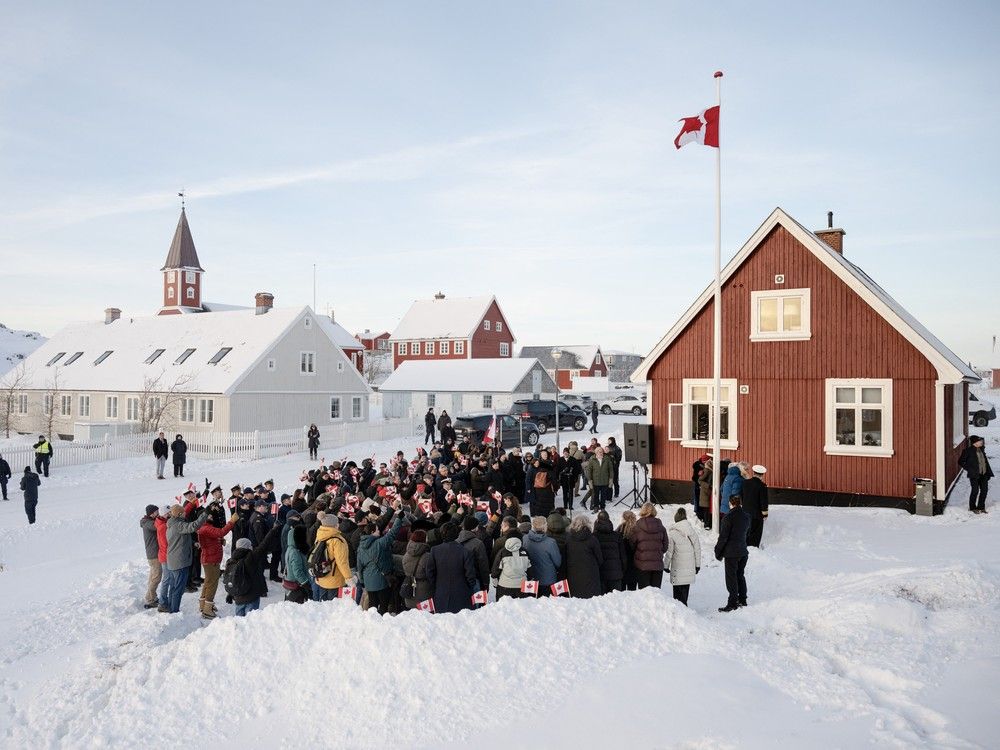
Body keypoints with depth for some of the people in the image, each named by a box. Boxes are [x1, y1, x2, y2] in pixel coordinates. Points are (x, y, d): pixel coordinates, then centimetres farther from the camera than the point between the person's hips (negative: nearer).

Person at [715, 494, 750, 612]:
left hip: (731, 553, -7)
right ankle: (742, 600, 25)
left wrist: (718, 552, -6)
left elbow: (723, 536, -16)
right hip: (743, 551, 7)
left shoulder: (728, 517, -17)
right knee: (740, 575, 18)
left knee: (731, 577, -1)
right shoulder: (746, 517, 4)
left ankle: (732, 603, 0)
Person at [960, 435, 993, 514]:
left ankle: (981, 507, 23)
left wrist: (988, 472, 10)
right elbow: (961, 462, -6)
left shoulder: (981, 449, 9)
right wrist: (969, 469, -9)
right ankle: (972, 507, 14)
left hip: (983, 474, 7)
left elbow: (985, 460, 17)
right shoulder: (968, 451, -10)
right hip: (974, 475, -7)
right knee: (975, 491, -3)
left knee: (984, 490, 8)